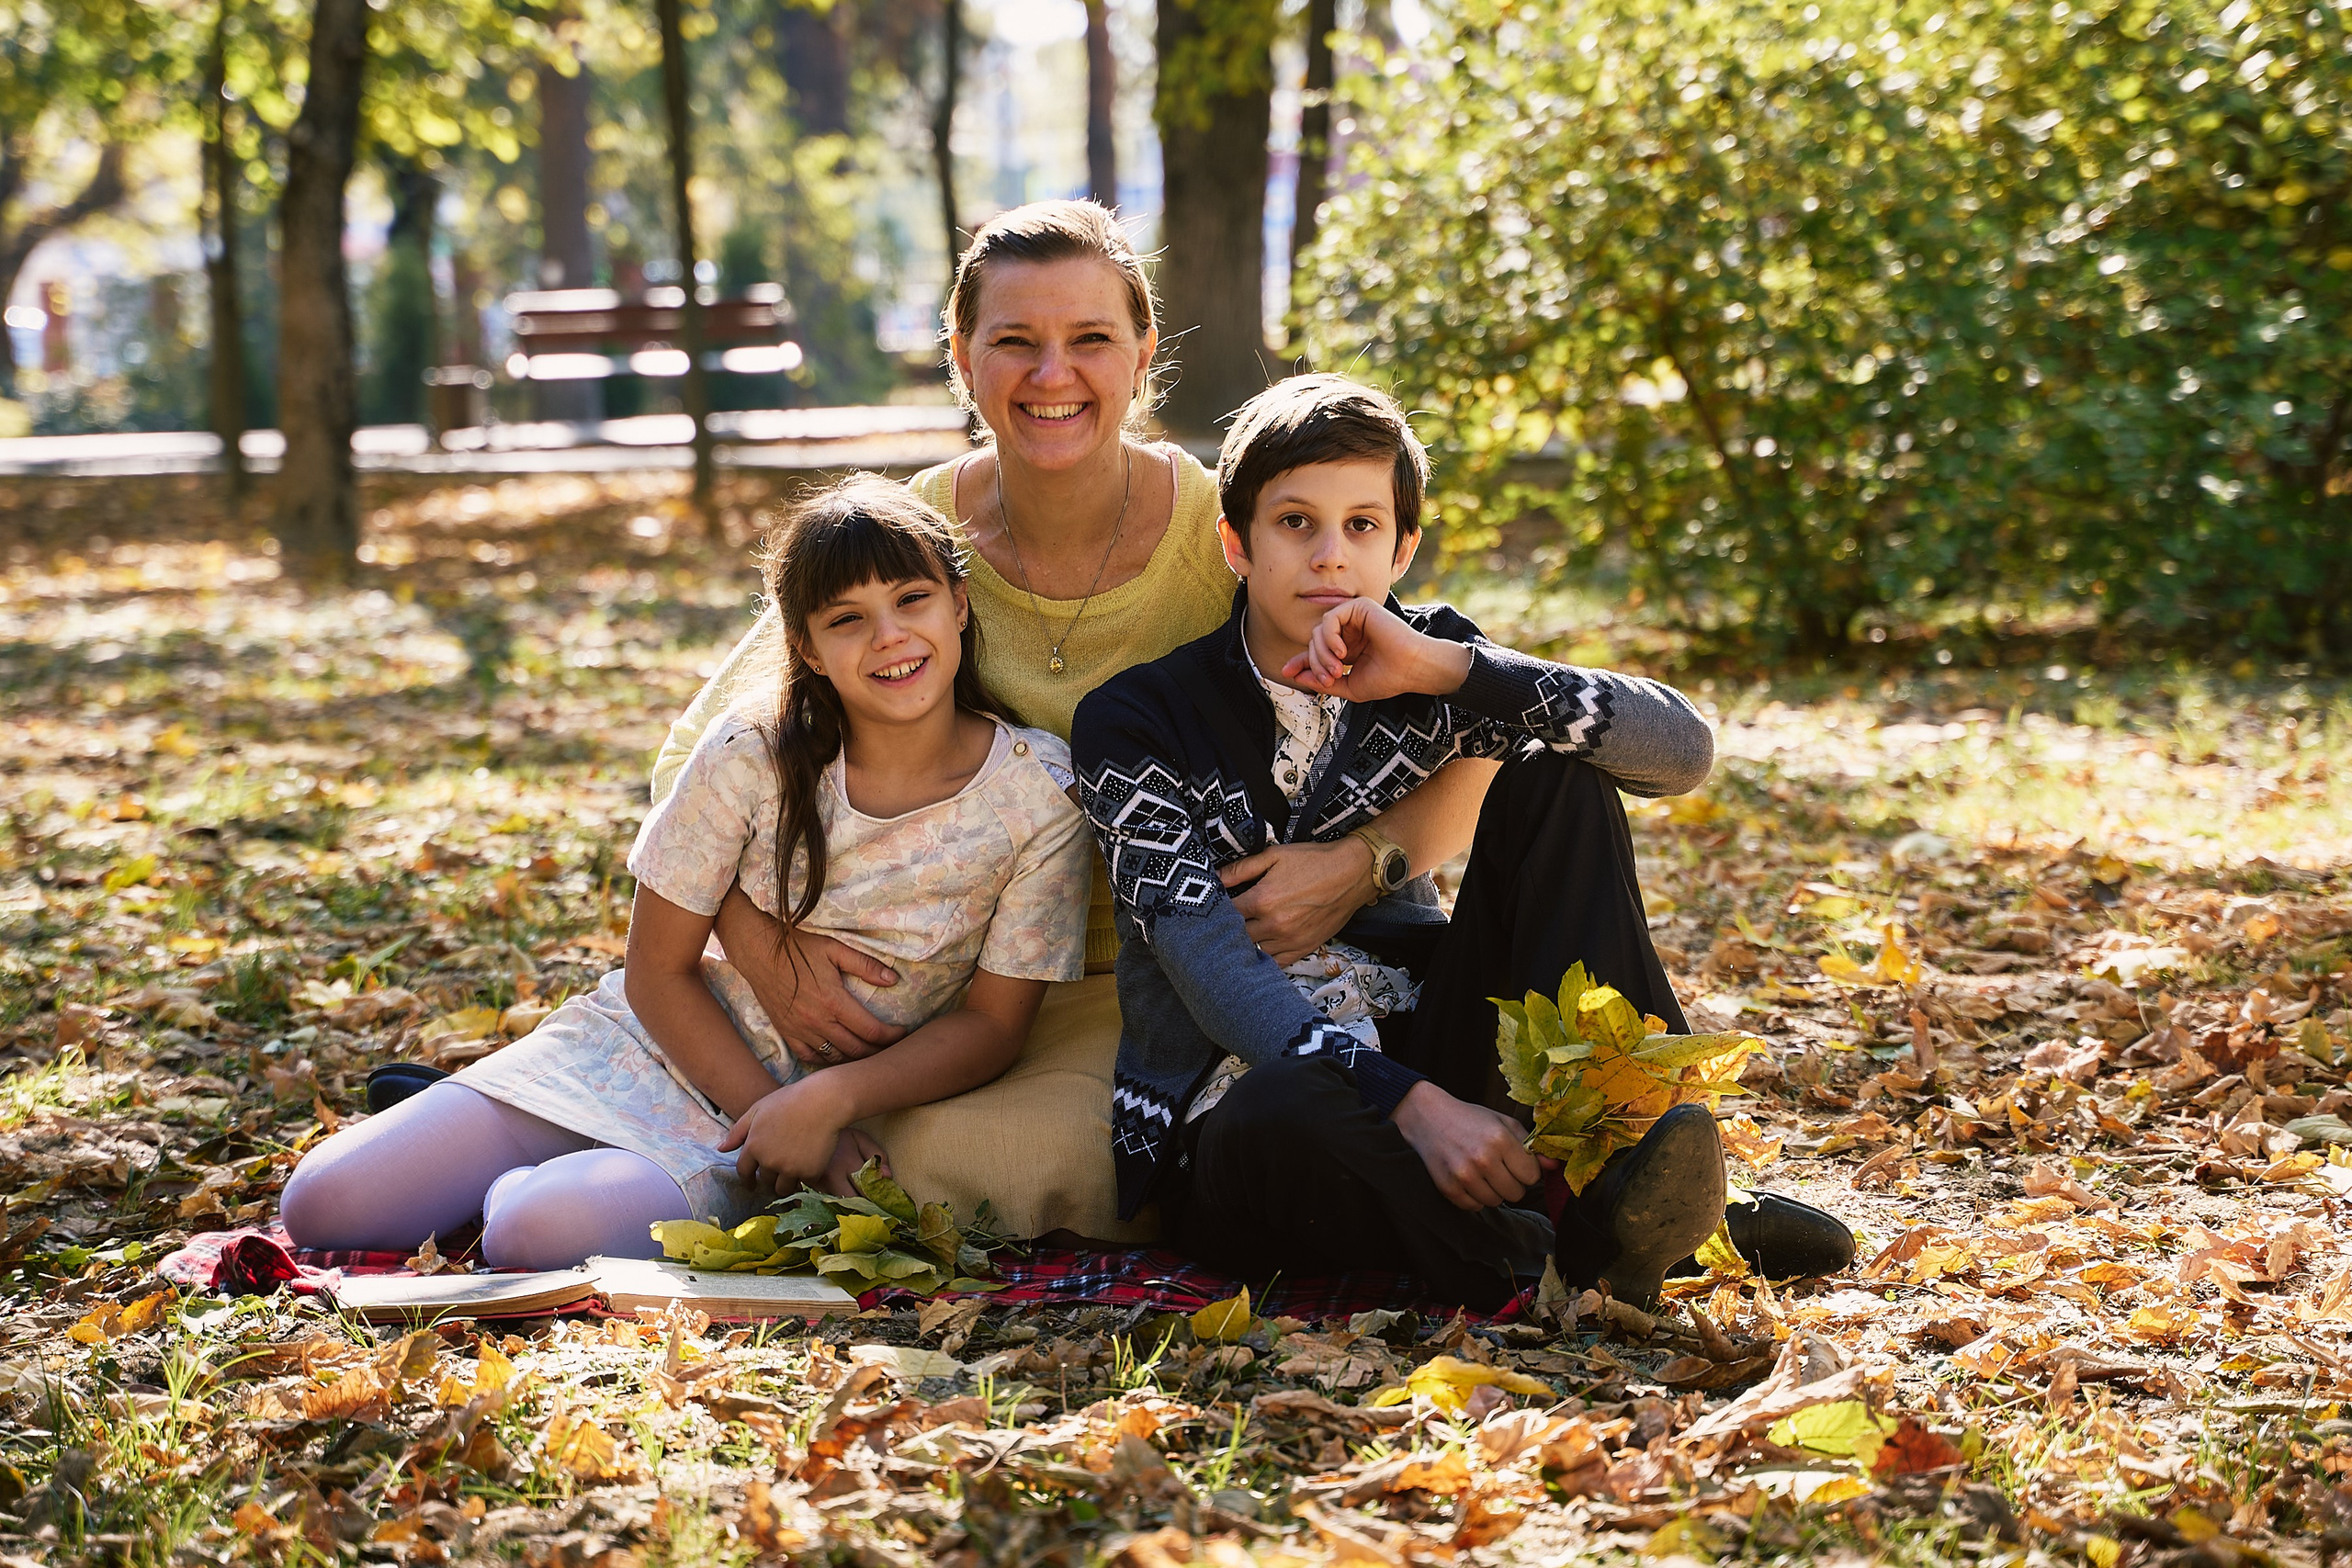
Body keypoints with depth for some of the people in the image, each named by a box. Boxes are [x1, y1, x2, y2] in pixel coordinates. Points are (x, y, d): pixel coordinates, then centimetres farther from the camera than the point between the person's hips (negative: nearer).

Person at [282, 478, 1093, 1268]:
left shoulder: (1040, 795, -15)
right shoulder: (753, 754, -13)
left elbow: (994, 1020, -8)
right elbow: (660, 969, -5)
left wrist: (827, 1101, -22)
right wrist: (770, 1115, -16)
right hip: (660, 1044, 2)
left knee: (539, 1235, -31)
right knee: (323, 1204, -10)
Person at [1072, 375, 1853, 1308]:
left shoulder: (1420, 667, 4)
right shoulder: (1135, 722, -6)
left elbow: (1685, 752, -9)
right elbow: (1215, 970, -19)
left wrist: (1443, 668, -19)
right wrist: (1413, 1106, -33)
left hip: (1424, 1056, 5)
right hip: (1231, 1117, -4)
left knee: (1554, 779, -10)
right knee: (1287, 1111, -41)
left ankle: (1605, 1150, -24)